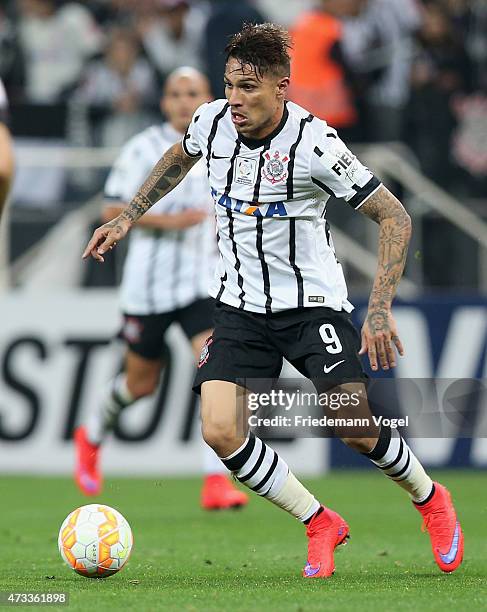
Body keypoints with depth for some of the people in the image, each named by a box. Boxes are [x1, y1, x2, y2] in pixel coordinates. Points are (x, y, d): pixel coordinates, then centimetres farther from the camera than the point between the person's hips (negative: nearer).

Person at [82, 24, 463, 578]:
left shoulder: (314, 143, -22)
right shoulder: (212, 121, -7)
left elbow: (393, 216, -16)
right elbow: (179, 158, 20)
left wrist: (380, 309, -24)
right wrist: (127, 218, 16)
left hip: (311, 301, -4)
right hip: (239, 304, 5)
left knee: (355, 430, -14)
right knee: (220, 431, -14)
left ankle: (430, 499, 20)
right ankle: (321, 525, 5)